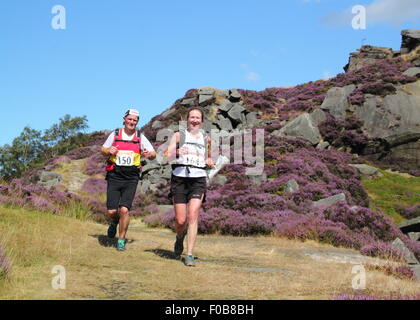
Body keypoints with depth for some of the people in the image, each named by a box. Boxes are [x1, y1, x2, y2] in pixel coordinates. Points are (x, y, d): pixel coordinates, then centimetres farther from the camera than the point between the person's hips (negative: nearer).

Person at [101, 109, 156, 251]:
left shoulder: (140, 137, 5)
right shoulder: (115, 134, 7)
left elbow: (154, 154, 5)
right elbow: (103, 149, 16)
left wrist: (149, 154, -19)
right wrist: (109, 151, -8)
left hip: (131, 178, -1)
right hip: (114, 176, 1)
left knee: (124, 210, -13)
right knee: (111, 211, -3)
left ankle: (121, 240, 5)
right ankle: (115, 222, 35)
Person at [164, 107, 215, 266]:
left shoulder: (206, 139, 17)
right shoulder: (178, 135, 10)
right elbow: (167, 156, -2)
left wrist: (210, 162, 9)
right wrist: (176, 153, -24)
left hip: (198, 180, 1)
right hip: (179, 178, -1)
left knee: (193, 216, -14)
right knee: (180, 220, -1)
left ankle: (189, 255, -9)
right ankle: (179, 238, 34)